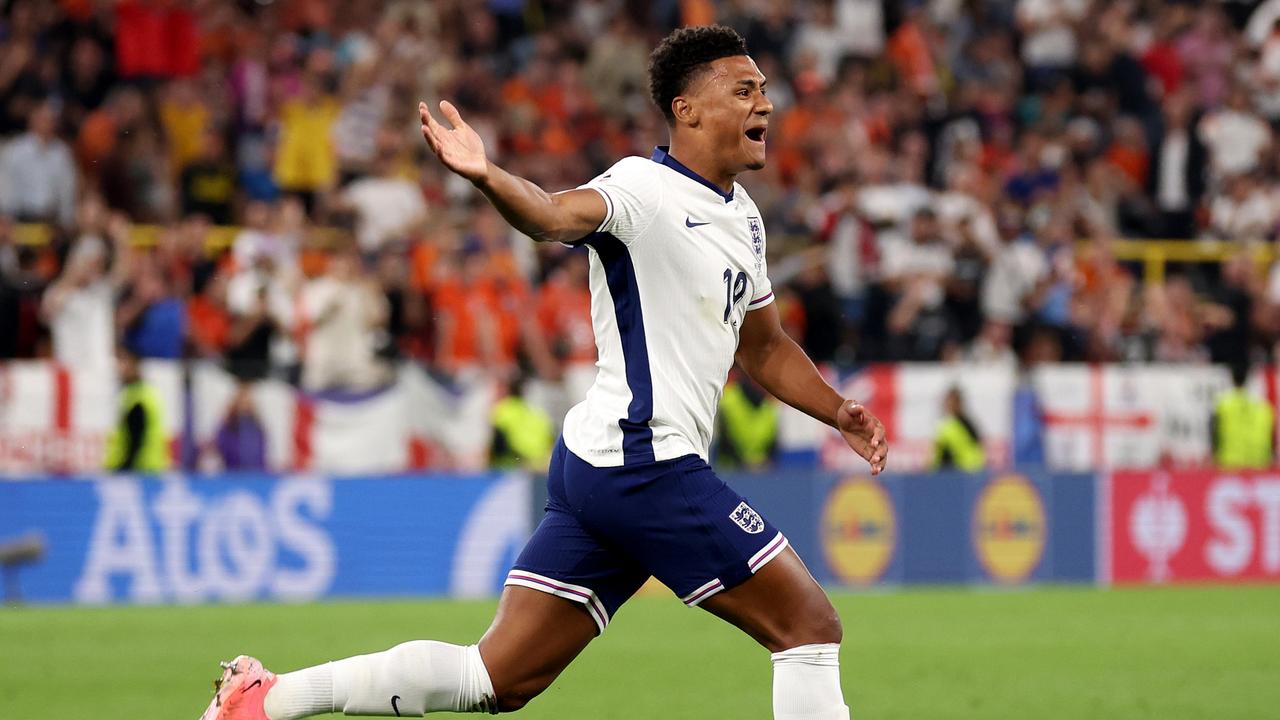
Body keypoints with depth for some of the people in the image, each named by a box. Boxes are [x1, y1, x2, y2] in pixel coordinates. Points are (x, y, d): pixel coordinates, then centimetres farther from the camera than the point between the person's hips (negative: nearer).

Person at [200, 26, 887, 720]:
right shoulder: (644, 188, -11)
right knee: (810, 625, -5)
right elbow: (557, 216, -32)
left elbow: (763, 347, 32)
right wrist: (487, 177, -53)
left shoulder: (742, 216, 18)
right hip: (646, 461, -9)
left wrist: (838, 412, 19)